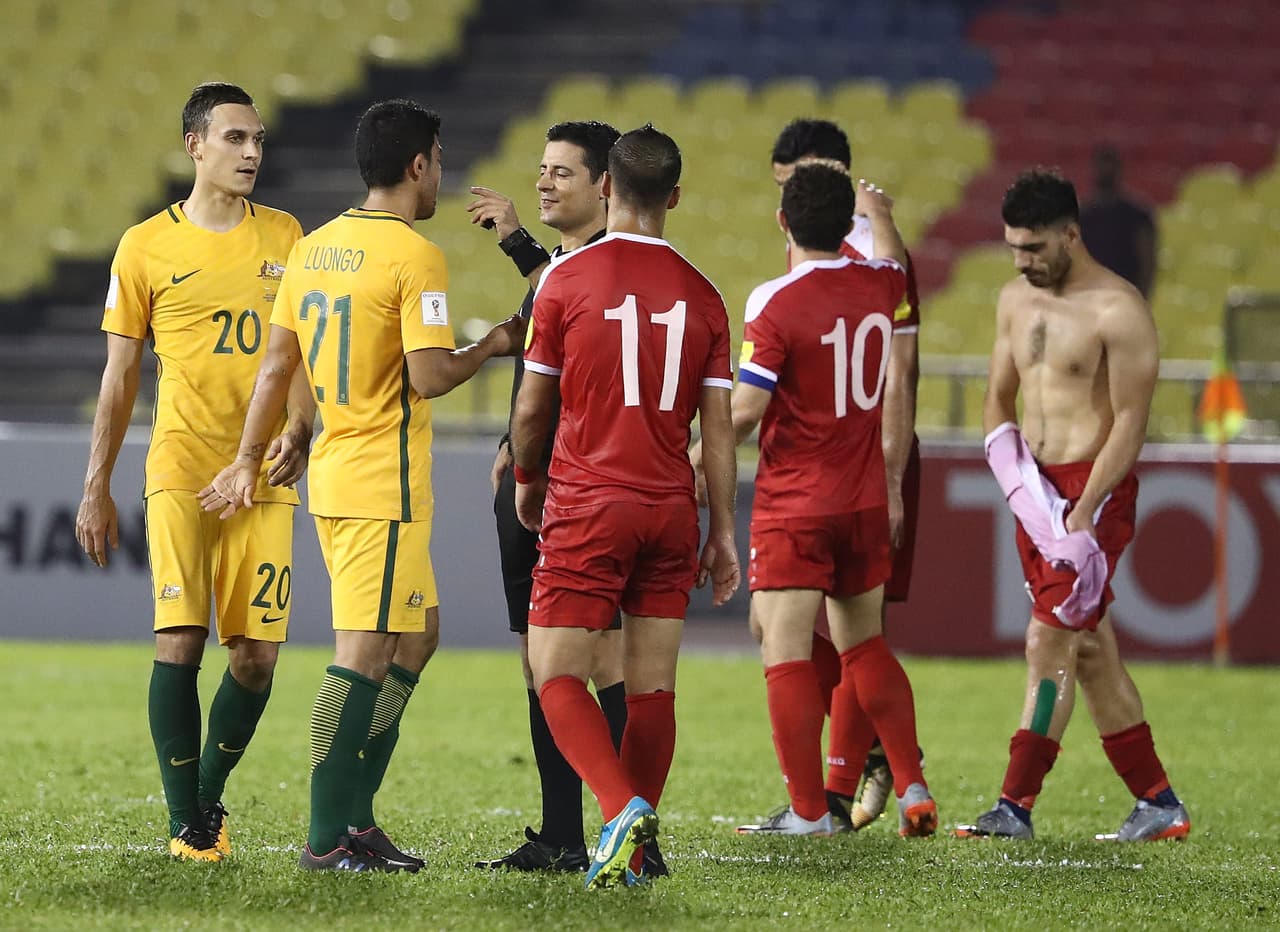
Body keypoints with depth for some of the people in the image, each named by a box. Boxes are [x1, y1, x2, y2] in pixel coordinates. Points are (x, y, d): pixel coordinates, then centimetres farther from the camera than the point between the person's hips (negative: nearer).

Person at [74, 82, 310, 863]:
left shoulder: (285, 237, 10)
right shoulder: (146, 247, 3)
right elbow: (120, 376, 8)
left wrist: (298, 432, -6)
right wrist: (97, 489, 6)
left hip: (265, 478, 3)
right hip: (181, 472, -2)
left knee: (256, 654, 0)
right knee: (180, 640, -12)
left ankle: (210, 792, 21)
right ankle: (187, 822, -6)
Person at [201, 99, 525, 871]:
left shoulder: (314, 249, 10)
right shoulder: (416, 257, -13)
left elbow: (275, 365, 13)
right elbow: (429, 377, -19)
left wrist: (250, 460, 18)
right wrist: (492, 346, -2)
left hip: (334, 477, 9)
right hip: (386, 485, -9)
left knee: (416, 635, 17)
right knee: (364, 656, -6)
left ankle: (354, 814, 16)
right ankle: (329, 838, -6)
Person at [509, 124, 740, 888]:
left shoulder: (567, 279, -4)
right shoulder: (701, 296, 4)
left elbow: (533, 407, 2)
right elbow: (720, 430, 4)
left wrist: (526, 481, 21)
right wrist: (724, 534, 11)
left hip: (587, 508, -4)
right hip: (671, 509, 4)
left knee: (558, 675, -2)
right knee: (653, 687, 7)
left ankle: (622, 808, -23)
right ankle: (632, 853, 8)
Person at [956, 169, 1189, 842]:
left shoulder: (1118, 311, -12)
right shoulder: (1016, 300, 12)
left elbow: (1130, 422, -14)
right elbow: (998, 398, 17)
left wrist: (1081, 518, -19)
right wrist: (1017, 481, -1)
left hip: (1095, 488, -8)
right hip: (1038, 489, 8)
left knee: (1050, 640, -13)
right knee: (1090, 649, 9)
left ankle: (1016, 806, -13)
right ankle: (1159, 806, 15)